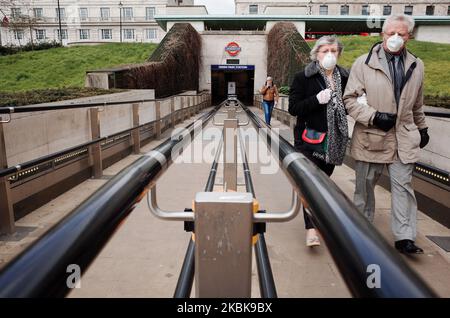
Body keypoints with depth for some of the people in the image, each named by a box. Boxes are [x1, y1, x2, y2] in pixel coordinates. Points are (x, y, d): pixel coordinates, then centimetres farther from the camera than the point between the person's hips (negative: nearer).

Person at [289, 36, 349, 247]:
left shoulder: (345, 77, 8)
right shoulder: (304, 77, -4)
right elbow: (293, 108, -8)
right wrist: (317, 100, -20)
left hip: (334, 140, 4)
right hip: (310, 138, -4)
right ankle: (311, 229, -8)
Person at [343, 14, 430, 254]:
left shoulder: (416, 66, 11)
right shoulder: (364, 63, -3)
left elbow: (417, 104, 22)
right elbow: (350, 99, -5)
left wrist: (422, 128, 27)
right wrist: (374, 117, -15)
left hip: (404, 138, 3)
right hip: (371, 137, -3)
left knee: (403, 185, 1)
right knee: (365, 185, 9)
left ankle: (404, 237, 7)